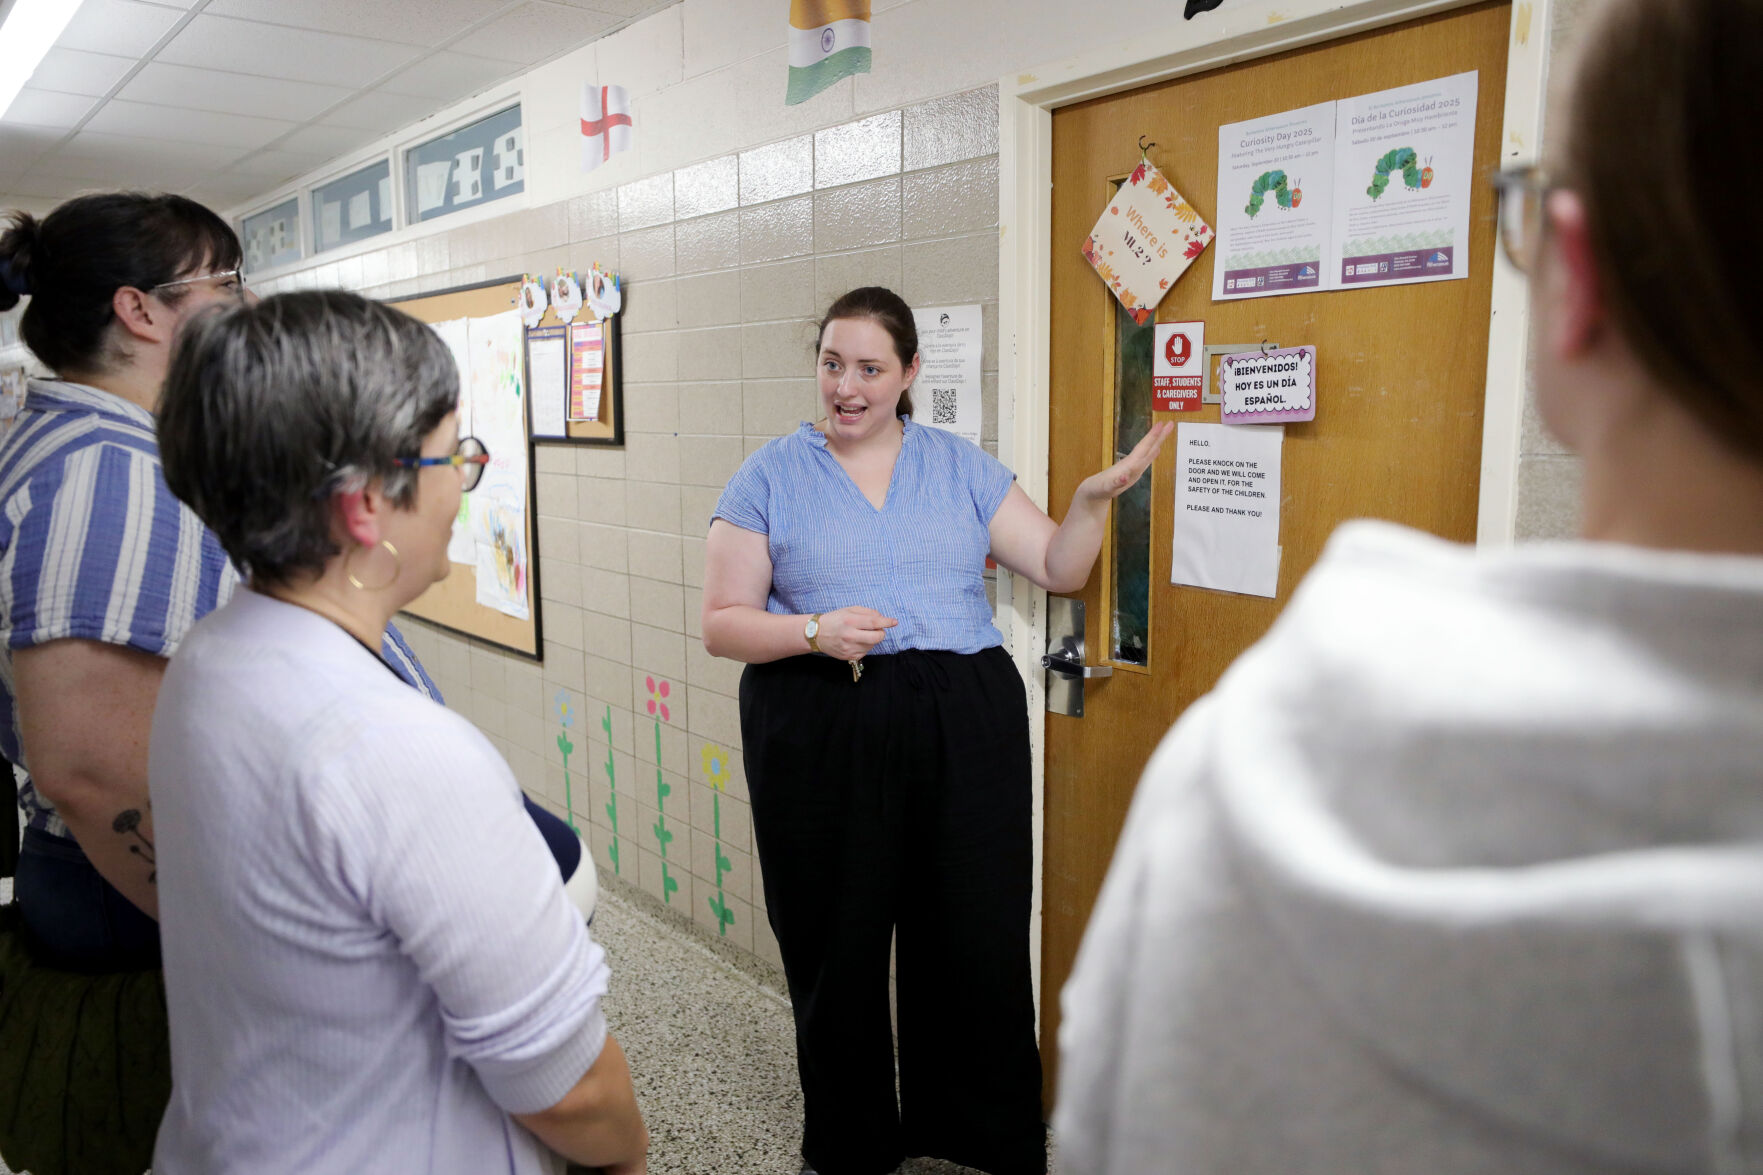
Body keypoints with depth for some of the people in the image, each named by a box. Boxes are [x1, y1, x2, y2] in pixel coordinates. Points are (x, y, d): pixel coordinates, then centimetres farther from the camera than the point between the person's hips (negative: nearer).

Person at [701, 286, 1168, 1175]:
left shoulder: (962, 467, 10)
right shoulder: (770, 477, 4)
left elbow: (1058, 570, 10)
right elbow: (721, 624, 0)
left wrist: (1092, 500, -8)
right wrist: (815, 631, -16)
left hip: (964, 731, 2)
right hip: (819, 736, -1)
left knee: (978, 940, 6)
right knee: (836, 945, 8)